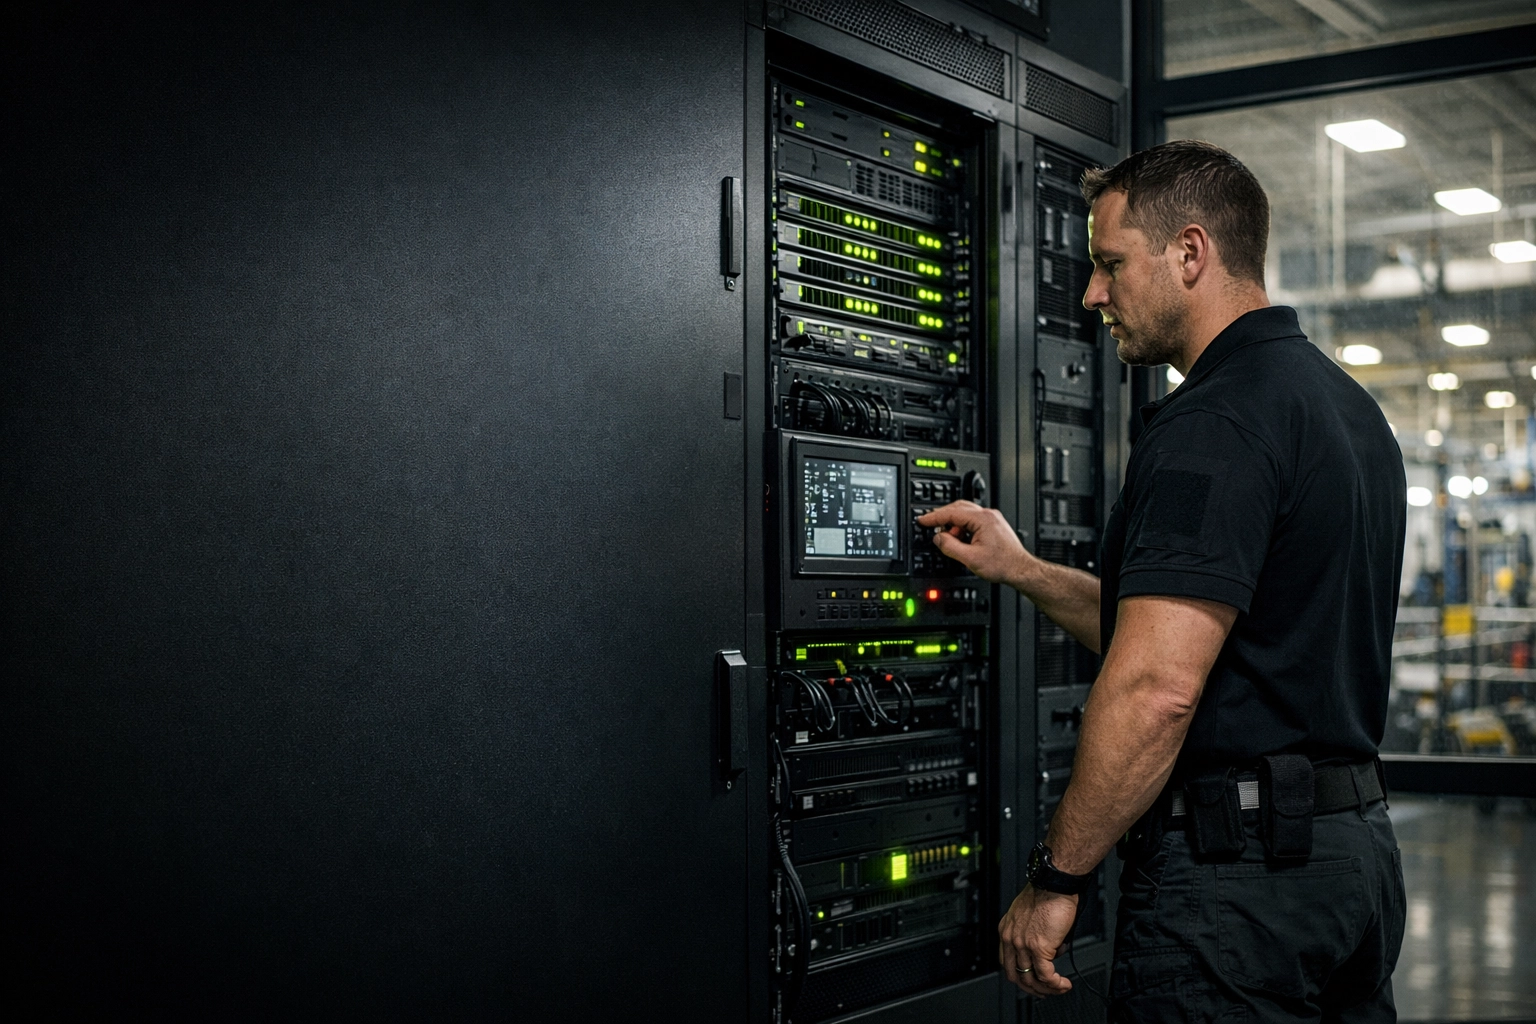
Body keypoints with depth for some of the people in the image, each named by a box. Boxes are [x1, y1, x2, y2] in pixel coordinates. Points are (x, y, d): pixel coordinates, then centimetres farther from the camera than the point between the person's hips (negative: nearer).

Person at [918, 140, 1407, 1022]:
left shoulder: (1215, 423, -17)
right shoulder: (1349, 407, 14)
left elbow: (1157, 688, -25)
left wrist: (1057, 879, -17)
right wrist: (1018, 568, 19)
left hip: (1233, 870, -10)